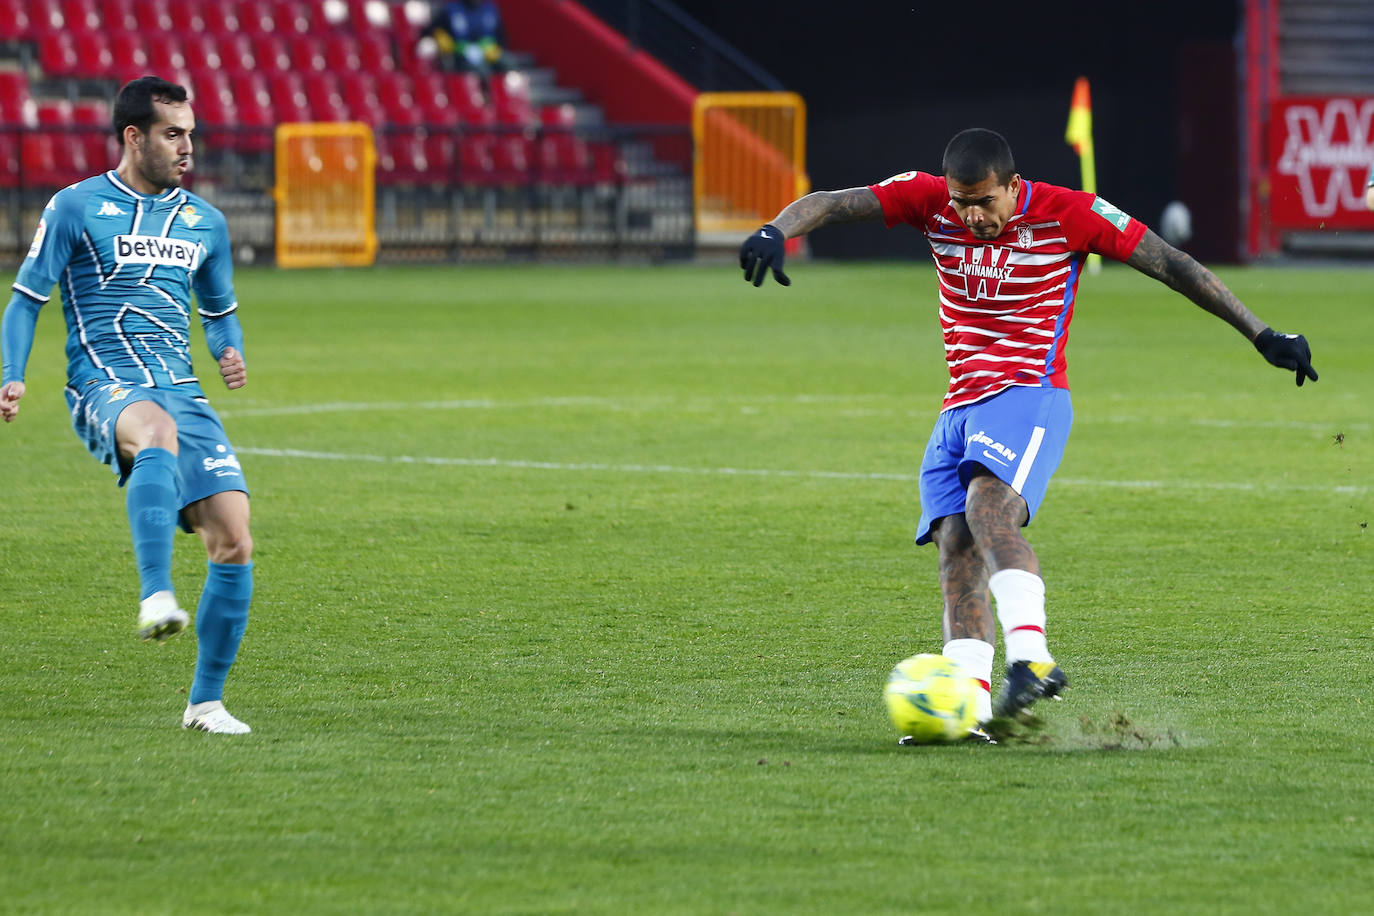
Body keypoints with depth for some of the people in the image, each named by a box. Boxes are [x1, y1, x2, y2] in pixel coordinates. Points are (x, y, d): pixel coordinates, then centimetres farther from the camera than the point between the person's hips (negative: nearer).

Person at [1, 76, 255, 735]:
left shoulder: (204, 222, 18)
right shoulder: (76, 207, 4)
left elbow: (220, 312, 29)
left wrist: (231, 351, 6)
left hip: (181, 392, 5)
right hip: (104, 388, -5)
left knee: (234, 542, -10)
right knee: (157, 431, -43)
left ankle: (206, 701, 3)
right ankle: (156, 597, -54)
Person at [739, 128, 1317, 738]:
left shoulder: (1066, 215, -8)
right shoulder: (931, 201, 2)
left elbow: (1171, 265, -2)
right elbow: (832, 205, -5)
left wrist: (1262, 336, -1)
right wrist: (777, 230, -28)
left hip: (1027, 396, -5)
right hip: (960, 407, 5)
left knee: (987, 510, -30)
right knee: (955, 545, -9)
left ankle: (1031, 659, -44)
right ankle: (970, 707, -15)